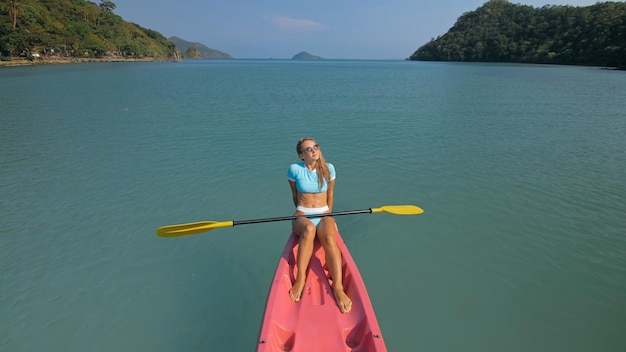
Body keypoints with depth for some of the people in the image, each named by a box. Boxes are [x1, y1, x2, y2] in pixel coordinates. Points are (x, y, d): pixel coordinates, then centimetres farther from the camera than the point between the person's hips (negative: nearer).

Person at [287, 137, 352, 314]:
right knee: (309, 228, -38)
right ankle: (300, 279, -34)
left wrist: (328, 215, 8)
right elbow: (295, 195, 7)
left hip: (324, 214, 2)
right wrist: (301, 214, 7)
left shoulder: (328, 168, 2)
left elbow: (330, 194, 11)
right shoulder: (294, 169, -4)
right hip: (302, 215, -1)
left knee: (329, 238, -32)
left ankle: (338, 287, -36)